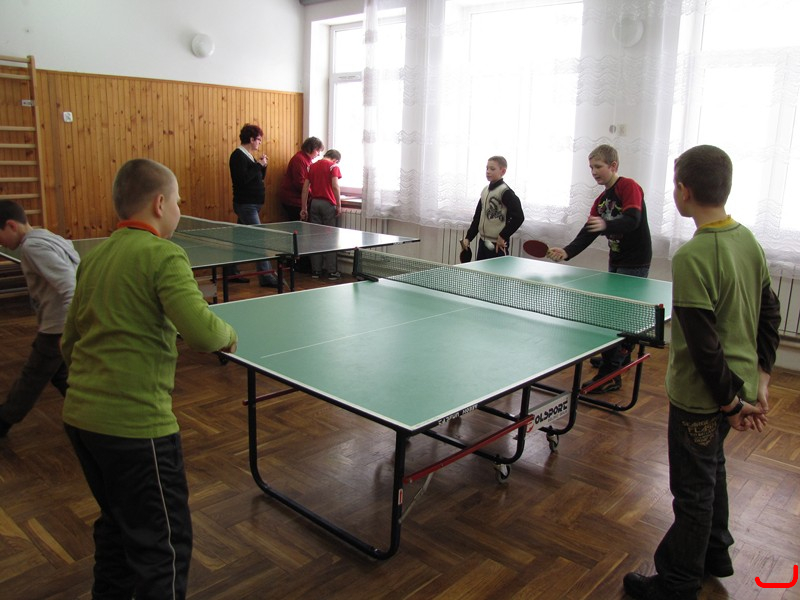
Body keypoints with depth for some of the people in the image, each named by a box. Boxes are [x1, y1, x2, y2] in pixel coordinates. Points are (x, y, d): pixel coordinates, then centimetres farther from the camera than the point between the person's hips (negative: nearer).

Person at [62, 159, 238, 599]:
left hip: (78, 416, 9)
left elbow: (69, 342, 18)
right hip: (135, 423, -8)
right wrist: (228, 333, -4)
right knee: (165, 546, 6)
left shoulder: (94, 258, 11)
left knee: (116, 525, 27)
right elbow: (202, 332, -25)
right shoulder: (163, 254, -13)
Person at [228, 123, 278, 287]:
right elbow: (243, 179, -24)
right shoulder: (238, 155, -12)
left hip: (251, 204, 10)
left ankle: (231, 273, 22)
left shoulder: (248, 156, 16)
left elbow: (259, 178, 21)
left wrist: (263, 166, 4)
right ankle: (266, 276, -14)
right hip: (245, 204, -10)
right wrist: (259, 165, -17)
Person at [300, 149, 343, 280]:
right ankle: (332, 271, 3)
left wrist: (304, 208, 10)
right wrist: (339, 205, -9)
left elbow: (305, 188, 8)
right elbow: (335, 186, -14)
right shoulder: (333, 166, -3)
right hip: (328, 204, -5)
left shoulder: (312, 166, 11)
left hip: (314, 203, 5)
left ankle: (316, 270, 12)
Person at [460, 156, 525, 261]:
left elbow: (518, 217, -18)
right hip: (483, 242, 8)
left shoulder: (505, 192, -12)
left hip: (497, 245, -8)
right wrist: (468, 237, 13)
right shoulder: (485, 191, 12)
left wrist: (503, 236, -15)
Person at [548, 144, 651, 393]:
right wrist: (567, 252, -12)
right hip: (616, 261, 9)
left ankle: (610, 374, -6)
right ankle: (621, 356, 39)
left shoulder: (629, 186, -13)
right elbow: (588, 233, 3)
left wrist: (606, 225, -46)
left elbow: (632, 220, -28)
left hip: (635, 263, -9)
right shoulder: (601, 200, 11)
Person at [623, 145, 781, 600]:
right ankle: (715, 553, 47)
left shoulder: (692, 257, -27)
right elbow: (771, 314, 8)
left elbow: (704, 345, -25)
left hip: (701, 395, -8)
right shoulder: (748, 239, 0)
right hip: (739, 385, 9)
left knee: (693, 492, 8)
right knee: (712, 469, 27)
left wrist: (730, 402, -14)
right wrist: (760, 380, 9)